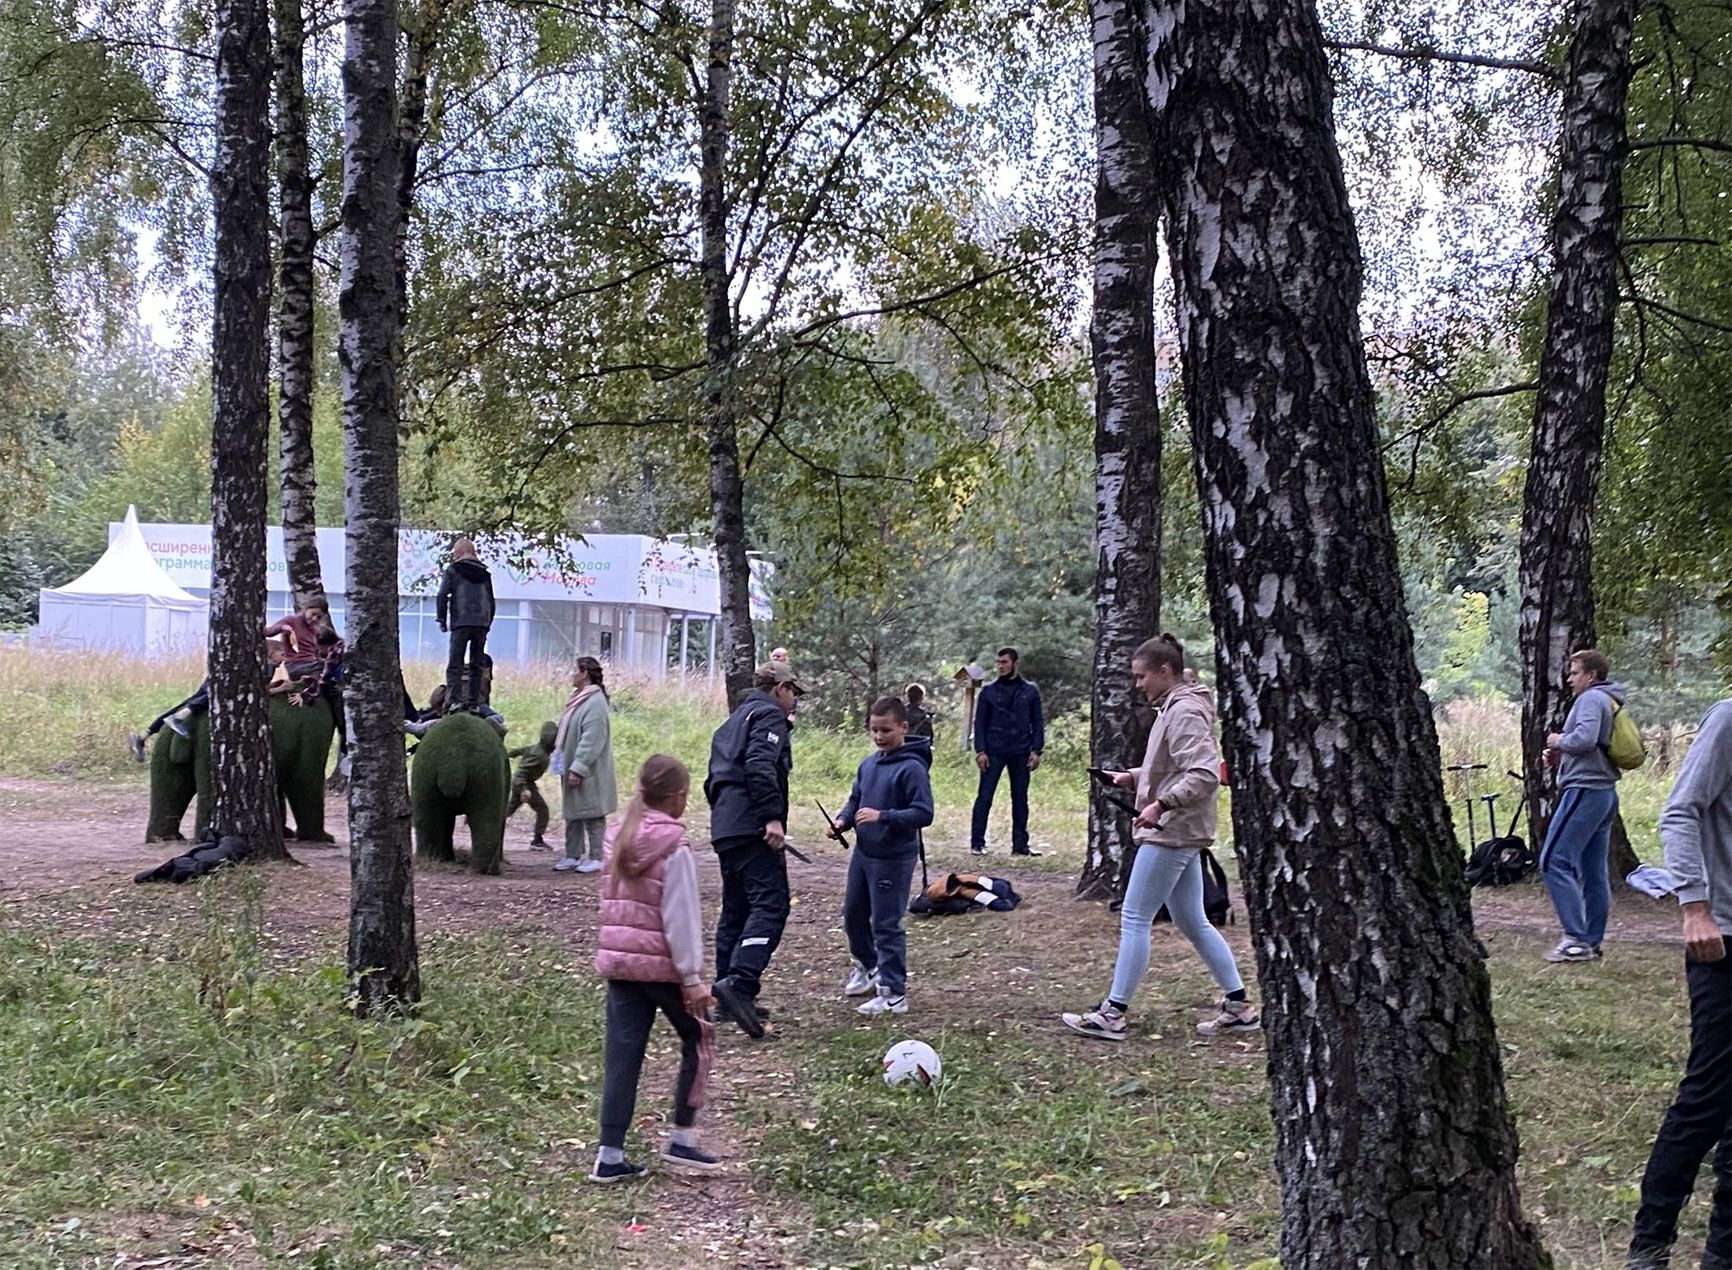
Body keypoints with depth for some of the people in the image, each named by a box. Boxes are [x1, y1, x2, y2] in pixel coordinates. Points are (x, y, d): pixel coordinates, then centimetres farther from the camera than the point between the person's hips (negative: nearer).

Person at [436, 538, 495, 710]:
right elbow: (491, 601, 20)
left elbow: (442, 596, -3)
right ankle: (474, 700, 7)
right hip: (482, 623, 4)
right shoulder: (485, 573, 18)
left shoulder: (453, 570, 4)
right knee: (476, 664, 11)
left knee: (454, 664, -5)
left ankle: (455, 700, -18)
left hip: (461, 624, -4)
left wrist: (442, 619, 5)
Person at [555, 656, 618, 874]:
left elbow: (592, 740, -23)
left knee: (592, 815, -2)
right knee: (573, 815, 14)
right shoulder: (580, 699, 12)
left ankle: (595, 858, 4)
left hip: (589, 774, -10)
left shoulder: (595, 703, -19)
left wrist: (578, 768, -24)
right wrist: (566, 766, 17)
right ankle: (572, 856, 21)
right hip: (573, 768, 10)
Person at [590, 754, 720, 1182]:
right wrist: (693, 977, -11)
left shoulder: (617, 838, 8)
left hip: (617, 958, 6)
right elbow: (680, 917, -14)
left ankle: (610, 1155, 6)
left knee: (621, 1056, 7)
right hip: (661, 964, -6)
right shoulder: (673, 846, -13)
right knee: (698, 1040, 13)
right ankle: (682, 1139, 13)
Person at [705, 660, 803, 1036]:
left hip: (725, 827, 10)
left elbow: (713, 780, 26)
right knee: (770, 905, -16)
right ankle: (740, 982, -31)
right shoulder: (769, 715, -3)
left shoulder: (734, 720, 26)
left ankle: (730, 997, 13)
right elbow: (760, 765, -19)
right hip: (753, 828, -10)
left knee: (735, 910, 13)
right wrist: (772, 816, -22)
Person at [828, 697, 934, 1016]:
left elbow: (923, 813, -21)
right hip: (863, 853, 8)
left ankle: (893, 993, 4)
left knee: (886, 924, -4)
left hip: (894, 858, -8)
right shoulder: (868, 764, 6)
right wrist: (843, 820, -1)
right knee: (853, 915, 21)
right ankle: (867, 966, 44)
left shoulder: (912, 768, -17)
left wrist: (882, 816, -28)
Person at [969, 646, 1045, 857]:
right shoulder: (989, 691, 5)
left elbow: (1038, 722, 8)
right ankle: (977, 843, -1)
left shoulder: (1030, 691, 7)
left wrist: (1036, 750, -1)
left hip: (1020, 753, 1)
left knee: (1020, 799, 6)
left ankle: (1020, 844, 12)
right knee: (984, 797, -4)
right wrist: (980, 750, -6)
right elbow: (980, 723, 4)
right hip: (994, 752, -1)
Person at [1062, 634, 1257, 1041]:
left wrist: (1161, 804, -28)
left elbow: (1205, 774, -25)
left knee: (1134, 919, -6)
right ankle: (1238, 1006, 18)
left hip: (1170, 833, -11)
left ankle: (1112, 1013, -2)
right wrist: (1132, 777, 11)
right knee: (1193, 922, 14)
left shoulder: (1186, 712, -16)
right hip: (1180, 834, 11)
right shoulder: (1173, 708, 15)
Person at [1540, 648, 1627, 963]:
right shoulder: (1612, 702, 23)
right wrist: (1560, 758, 13)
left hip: (1585, 790, -11)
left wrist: (1559, 741, -6)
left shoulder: (1591, 699, -9)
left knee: (1555, 862, -12)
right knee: (1593, 872, 10)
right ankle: (1591, 943, 12)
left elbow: (1585, 738, -25)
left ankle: (1576, 939, -17)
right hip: (1606, 793, 11)